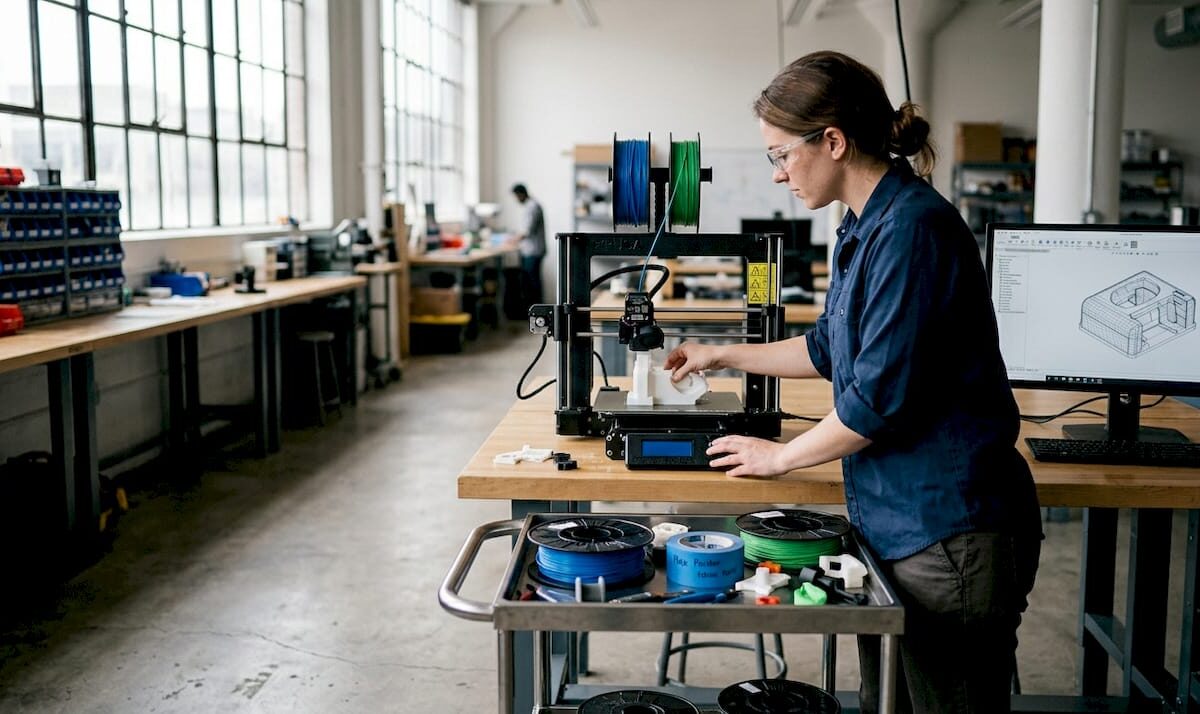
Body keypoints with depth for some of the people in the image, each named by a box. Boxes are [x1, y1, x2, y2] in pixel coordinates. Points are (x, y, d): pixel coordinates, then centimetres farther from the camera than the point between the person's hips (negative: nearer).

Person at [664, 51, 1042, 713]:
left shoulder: (913, 229, -21)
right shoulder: (862, 228, 10)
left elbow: (880, 395, -22)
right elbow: (832, 347, 24)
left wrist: (781, 456, -8)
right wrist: (725, 355, 27)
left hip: (947, 529, -10)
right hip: (894, 521, 10)